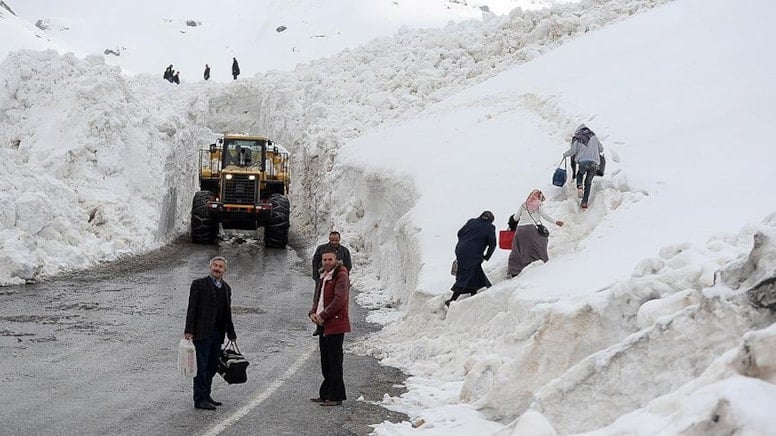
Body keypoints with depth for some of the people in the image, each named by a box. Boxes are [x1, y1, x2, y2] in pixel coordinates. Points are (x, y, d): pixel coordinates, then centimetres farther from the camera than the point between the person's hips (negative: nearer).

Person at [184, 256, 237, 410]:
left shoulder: (226, 288, 15)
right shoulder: (199, 284, -4)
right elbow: (192, 308, -8)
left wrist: (231, 334, 20)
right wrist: (188, 331, -14)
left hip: (217, 334, 6)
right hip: (202, 333, -6)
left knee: (212, 367, 11)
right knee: (201, 367, -4)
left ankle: (205, 396, 21)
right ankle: (200, 399, 0)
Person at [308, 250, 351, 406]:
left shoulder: (341, 276, -10)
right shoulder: (323, 277, 18)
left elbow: (339, 299, -20)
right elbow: (317, 298, 22)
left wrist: (323, 315, -18)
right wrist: (313, 313, 1)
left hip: (335, 325, -9)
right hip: (323, 325, 9)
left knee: (334, 362, -5)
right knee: (326, 363, 14)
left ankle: (336, 397, -1)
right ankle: (326, 394, 22)